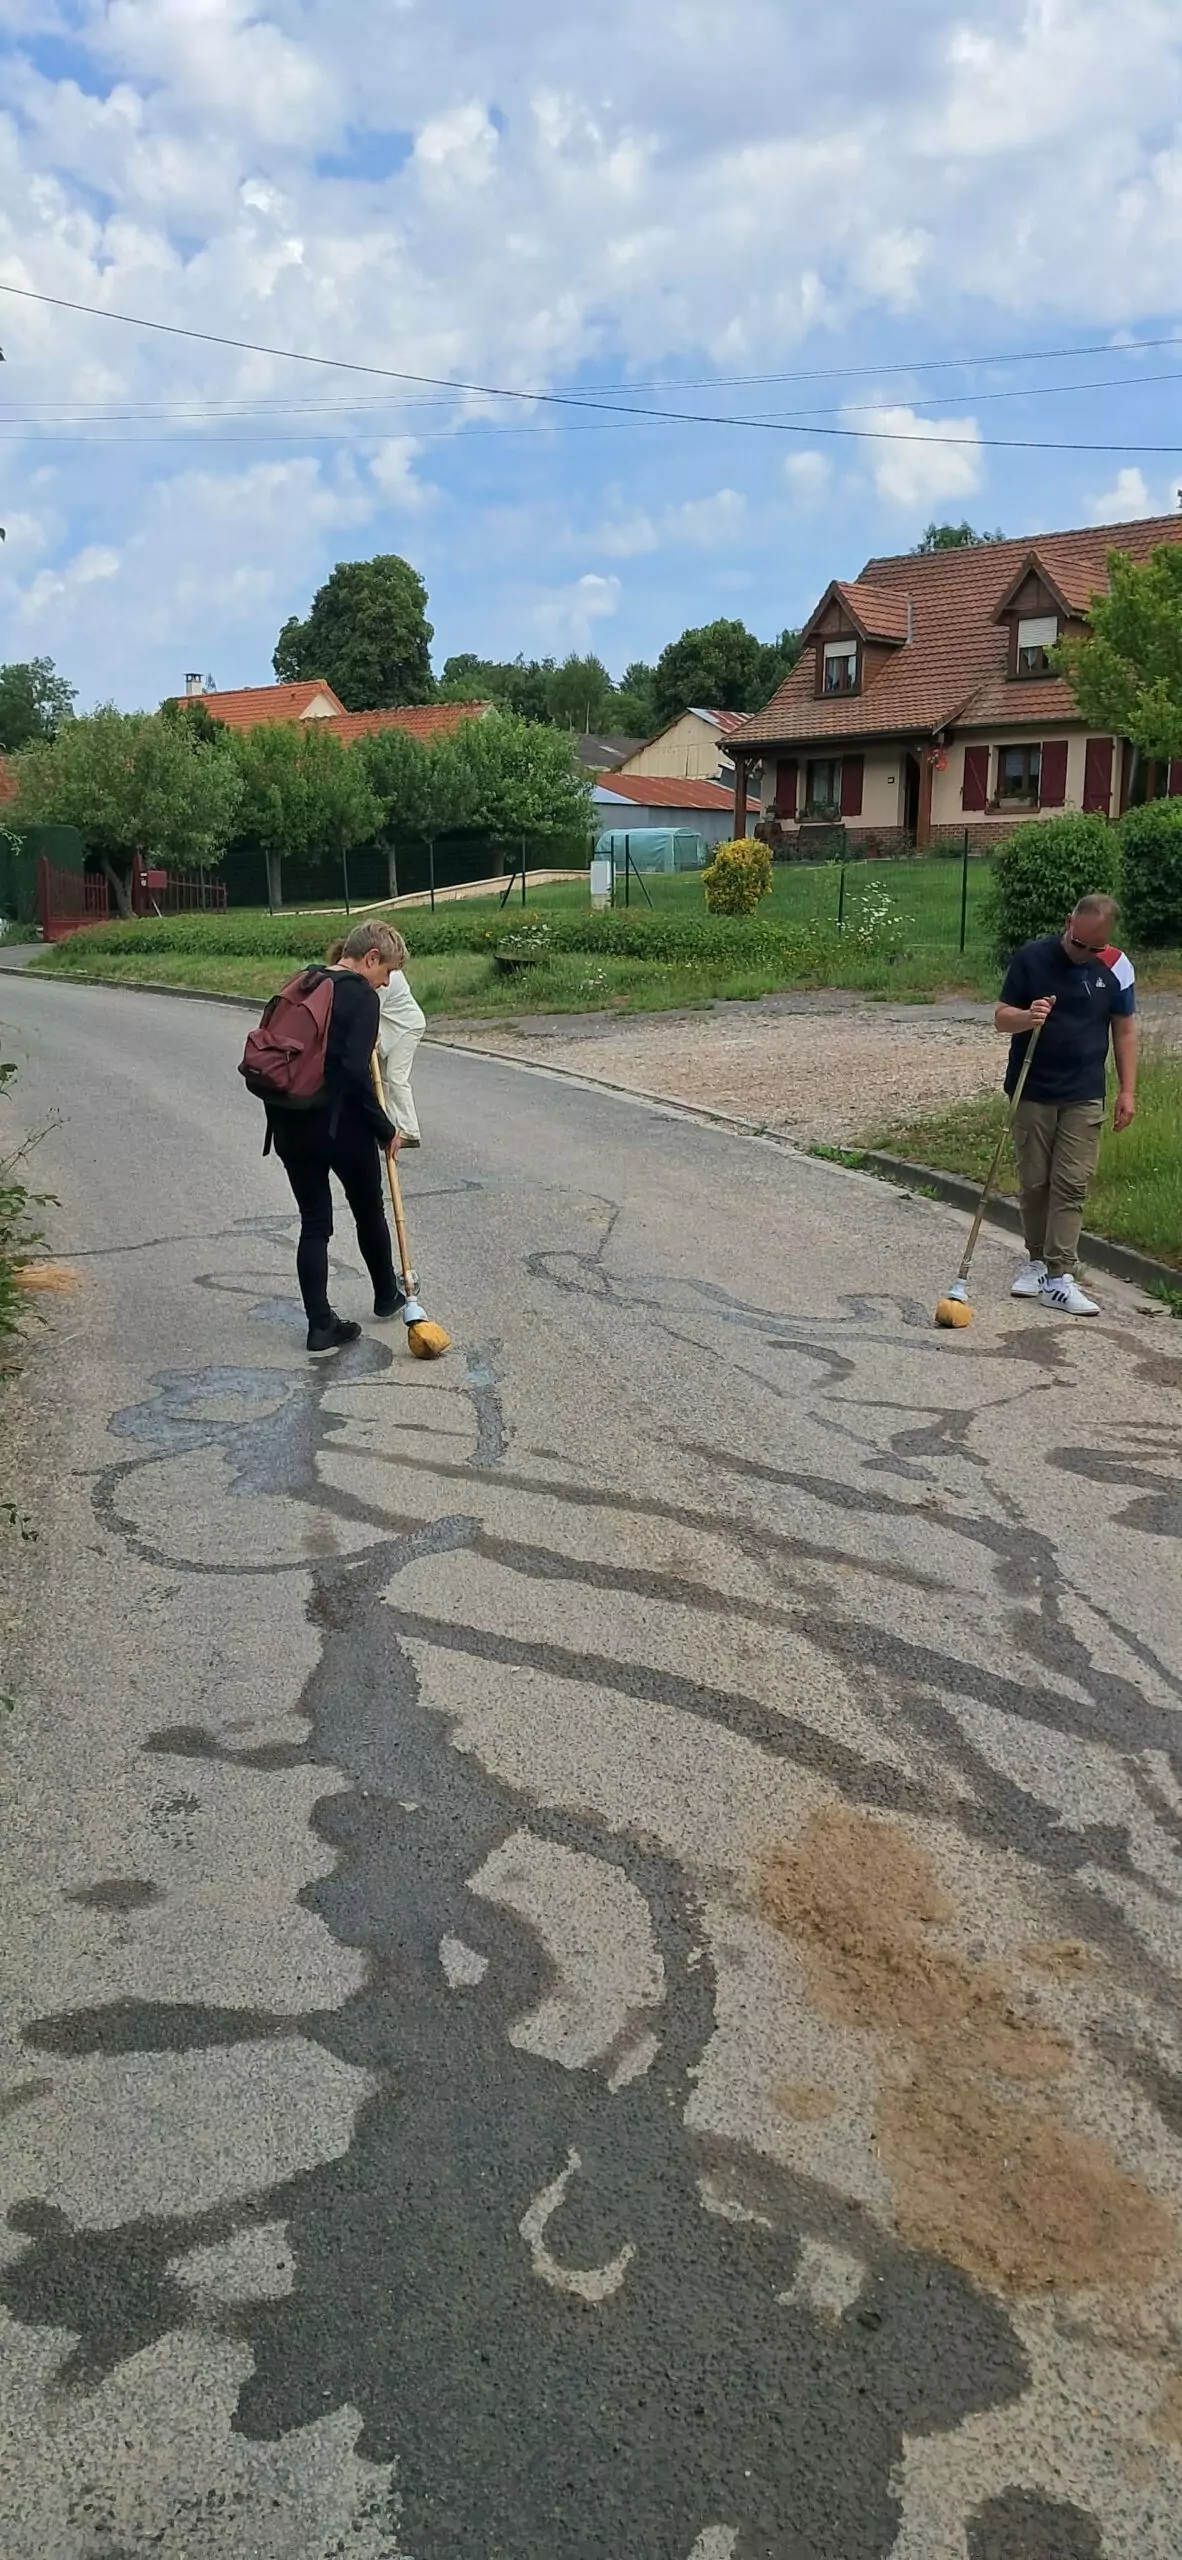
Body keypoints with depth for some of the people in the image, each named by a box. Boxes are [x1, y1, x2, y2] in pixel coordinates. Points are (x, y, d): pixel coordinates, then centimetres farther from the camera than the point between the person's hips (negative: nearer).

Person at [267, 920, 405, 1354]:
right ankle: (387, 1296, 38)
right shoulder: (362, 996, -10)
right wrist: (386, 1129, -9)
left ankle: (320, 1324, 8)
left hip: (289, 1122, 6)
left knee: (314, 1223, 11)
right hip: (338, 1122, -6)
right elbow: (355, 1073, -19)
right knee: (369, 1210, 18)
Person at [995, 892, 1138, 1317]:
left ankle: (1059, 1278, -5)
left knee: (1071, 1185, -5)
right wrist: (1027, 1017, -25)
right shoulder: (1031, 958, -6)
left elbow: (1124, 1030, 7)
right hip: (1032, 1092, 0)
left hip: (1084, 1096, 0)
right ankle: (1036, 1261, 24)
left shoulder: (1115, 967, -1)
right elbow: (1002, 1018, -2)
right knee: (1034, 1183, 7)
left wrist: (1128, 1091, 3)